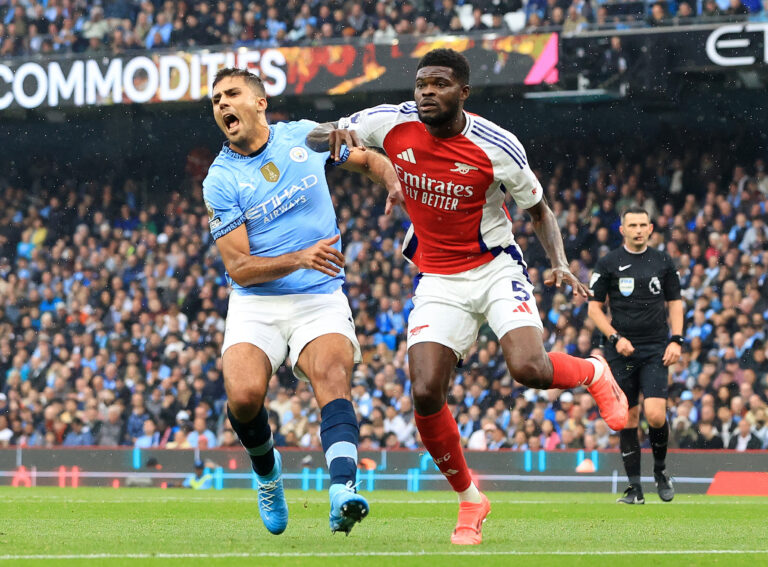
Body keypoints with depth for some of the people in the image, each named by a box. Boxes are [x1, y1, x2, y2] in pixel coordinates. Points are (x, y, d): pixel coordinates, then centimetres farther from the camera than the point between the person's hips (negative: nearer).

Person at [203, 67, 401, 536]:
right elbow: (239, 267, -8)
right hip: (255, 305, -1)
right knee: (244, 395, -23)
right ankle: (267, 470, 11)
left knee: (332, 376, -28)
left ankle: (342, 491, -47)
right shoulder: (221, 180, -3)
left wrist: (396, 183, -1)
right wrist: (300, 259, -23)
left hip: (320, 300, 1)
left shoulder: (305, 136, 5)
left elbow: (369, 160, 22)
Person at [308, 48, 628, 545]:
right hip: (438, 281, 3)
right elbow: (316, 137, 5)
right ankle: (469, 498, 10)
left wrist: (560, 263, -18)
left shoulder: (497, 147, -16)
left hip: (497, 270, -3)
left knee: (530, 369, -26)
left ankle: (594, 373, 11)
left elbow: (539, 210, -1)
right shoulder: (393, 123, -9)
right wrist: (335, 135, -20)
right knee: (426, 395, -13)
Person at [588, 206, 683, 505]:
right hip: (621, 351, 0)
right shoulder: (608, 263, 2)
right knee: (628, 418, 1)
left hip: (655, 351, 0)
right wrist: (615, 338, -9)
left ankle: (660, 469, 12)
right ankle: (635, 487, 10)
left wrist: (676, 340, 0)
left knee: (655, 414, -15)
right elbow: (594, 307, 4)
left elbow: (674, 303, 13)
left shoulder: (663, 262, 8)